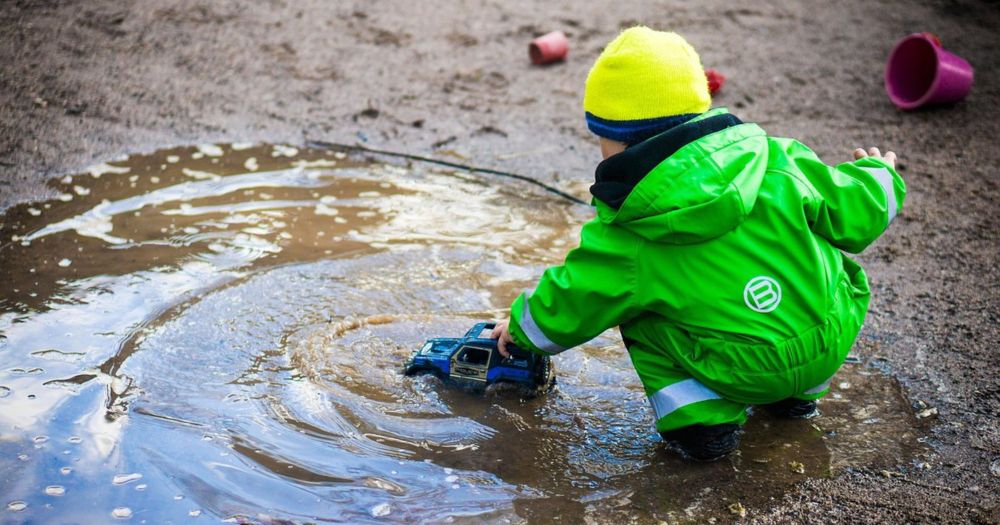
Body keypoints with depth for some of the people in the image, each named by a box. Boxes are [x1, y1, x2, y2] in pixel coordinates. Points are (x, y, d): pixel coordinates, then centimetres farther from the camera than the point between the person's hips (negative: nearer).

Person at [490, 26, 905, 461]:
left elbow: (566, 309, 1)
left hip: (744, 376, -4)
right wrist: (878, 176, 26)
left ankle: (700, 418, 2)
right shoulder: (777, 161, -6)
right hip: (831, 346, 4)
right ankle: (798, 394, 35)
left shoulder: (624, 238, -10)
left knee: (636, 310, 13)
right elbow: (852, 215, 2)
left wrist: (520, 325, 24)